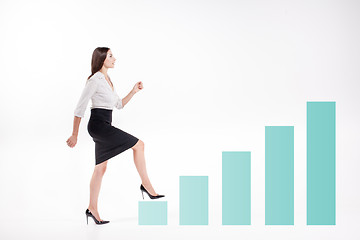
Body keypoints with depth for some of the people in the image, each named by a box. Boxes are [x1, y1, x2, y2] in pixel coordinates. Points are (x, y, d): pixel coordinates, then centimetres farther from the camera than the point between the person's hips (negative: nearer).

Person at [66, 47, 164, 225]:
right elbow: (80, 108, -12)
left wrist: (133, 91, 10)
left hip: (103, 127, 10)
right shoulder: (95, 80, -12)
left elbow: (119, 104, 23)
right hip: (98, 125, -10)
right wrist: (74, 135, -12)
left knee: (101, 167, 9)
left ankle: (92, 208, 13)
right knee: (138, 145, -9)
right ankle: (146, 185, -1)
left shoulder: (107, 80, 16)